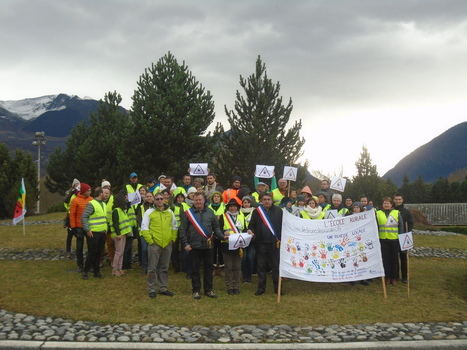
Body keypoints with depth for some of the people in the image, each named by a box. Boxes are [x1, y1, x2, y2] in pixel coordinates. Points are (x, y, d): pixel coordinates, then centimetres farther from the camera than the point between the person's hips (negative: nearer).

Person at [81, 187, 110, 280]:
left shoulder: (104, 204, 15)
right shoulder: (91, 204, -12)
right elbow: (84, 217, -16)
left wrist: (106, 228, 14)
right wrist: (87, 230, -18)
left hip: (102, 233, 7)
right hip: (93, 233, -7)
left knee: (99, 253, 11)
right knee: (92, 253, -2)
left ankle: (96, 271, 20)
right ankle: (85, 271, 11)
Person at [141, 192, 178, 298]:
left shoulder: (170, 212, 10)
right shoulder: (149, 212, -2)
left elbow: (174, 227, 18)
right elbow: (144, 228, -4)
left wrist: (173, 238, 8)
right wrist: (150, 240, -10)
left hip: (167, 245, 4)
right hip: (154, 244, -4)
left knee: (164, 268, 12)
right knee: (152, 268, 1)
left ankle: (163, 288, 22)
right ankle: (152, 289, 11)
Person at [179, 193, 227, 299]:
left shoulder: (210, 212, 7)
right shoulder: (188, 213, 0)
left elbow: (216, 227, 12)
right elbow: (182, 230, 0)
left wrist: (222, 236, -2)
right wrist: (185, 244, -6)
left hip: (208, 245, 2)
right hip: (194, 246, -2)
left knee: (209, 268, 9)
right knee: (195, 269, 6)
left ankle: (208, 290, 21)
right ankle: (196, 291, 18)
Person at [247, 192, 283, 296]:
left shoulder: (278, 211, 3)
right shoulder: (257, 212, 7)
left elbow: (283, 225, 2)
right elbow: (252, 225, 8)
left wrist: (280, 239, -4)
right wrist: (251, 231, -14)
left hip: (274, 243, -1)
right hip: (261, 243, 2)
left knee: (276, 266, 4)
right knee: (261, 266, 8)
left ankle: (277, 287, 14)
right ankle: (261, 287, 17)